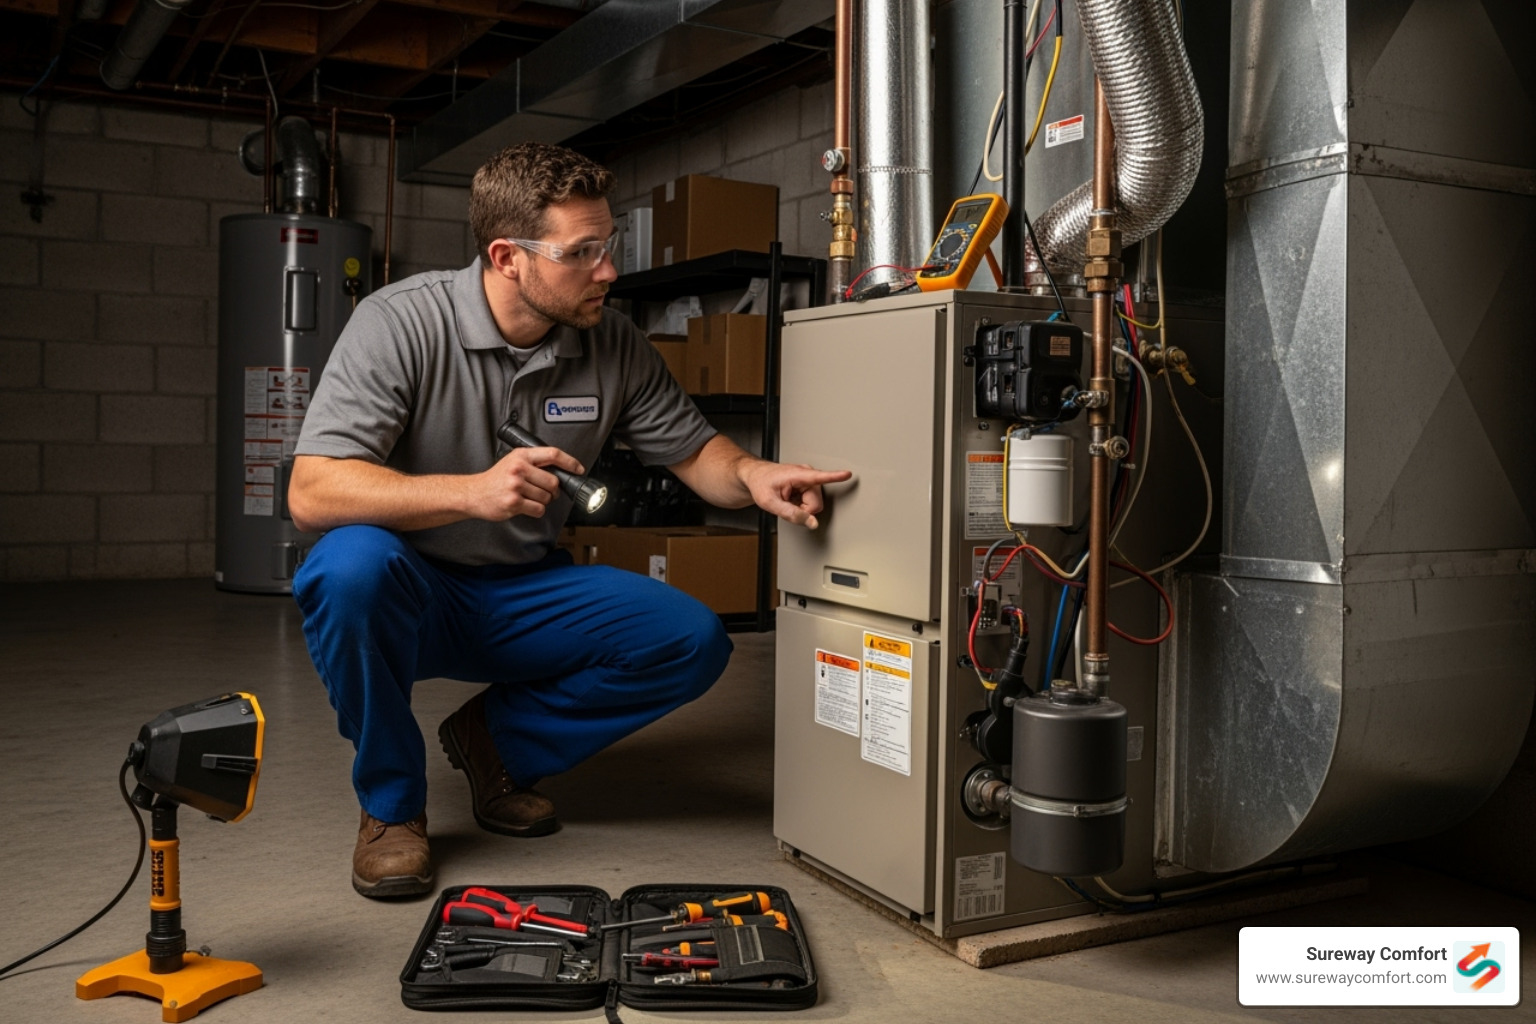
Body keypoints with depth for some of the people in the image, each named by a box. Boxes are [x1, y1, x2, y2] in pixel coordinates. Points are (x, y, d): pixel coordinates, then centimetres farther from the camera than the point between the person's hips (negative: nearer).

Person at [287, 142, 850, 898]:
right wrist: (472, 491, -42)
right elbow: (311, 493, -27)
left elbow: (693, 450, 5)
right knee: (352, 565, -37)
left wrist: (751, 475, -20)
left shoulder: (613, 345, -6)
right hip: (408, 594, -3)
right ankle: (390, 801, -10)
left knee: (694, 641, -14)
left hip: (524, 595, 4)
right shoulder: (399, 323, -19)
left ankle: (497, 738, 8)